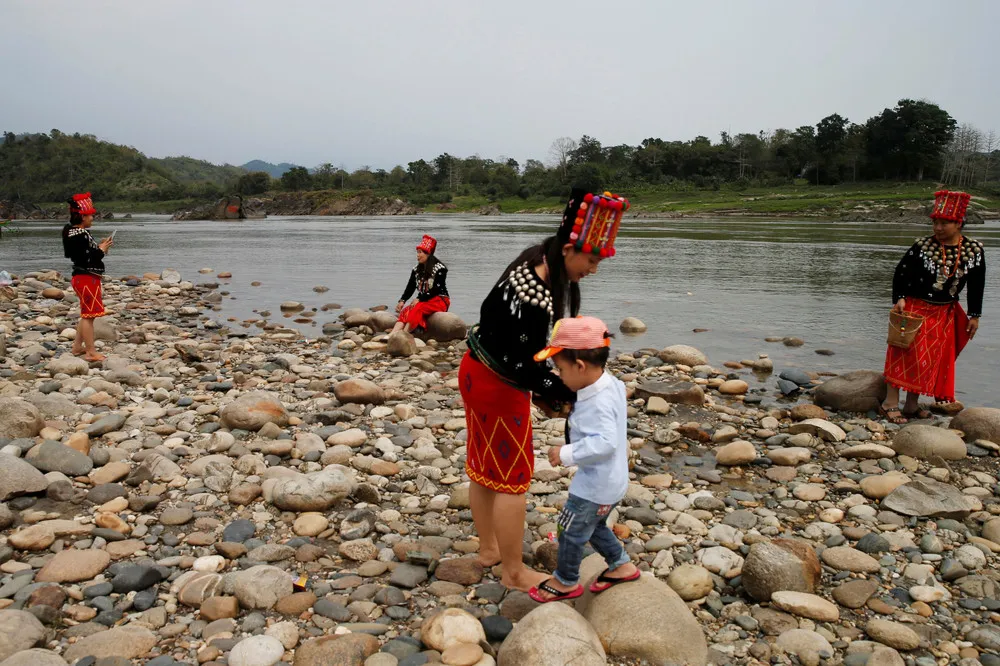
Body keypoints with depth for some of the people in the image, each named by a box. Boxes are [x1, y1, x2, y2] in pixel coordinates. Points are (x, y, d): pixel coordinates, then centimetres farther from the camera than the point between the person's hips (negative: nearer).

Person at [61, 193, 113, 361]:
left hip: (86, 278, 11)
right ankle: (91, 352, 1)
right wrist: (101, 250, -13)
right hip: (87, 278, -11)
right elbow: (86, 260, -24)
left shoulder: (77, 232, 12)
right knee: (89, 315, -5)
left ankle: (78, 346, 29)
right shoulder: (80, 235, -19)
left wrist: (99, 247, 7)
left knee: (87, 315, 20)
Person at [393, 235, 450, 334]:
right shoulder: (417, 269, 12)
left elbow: (436, 290, -15)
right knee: (406, 310, -23)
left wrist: (419, 299, -22)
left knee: (418, 308, -33)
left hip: (439, 300, -6)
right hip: (423, 301, 6)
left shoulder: (440, 268, -8)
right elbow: (410, 287, 6)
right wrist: (402, 300, -11)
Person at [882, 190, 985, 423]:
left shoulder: (975, 251, -4)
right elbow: (901, 273, -9)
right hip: (914, 308, -4)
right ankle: (891, 403, -5)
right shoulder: (922, 246, -13)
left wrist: (974, 316, 4)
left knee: (934, 359, 9)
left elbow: (976, 286, 3)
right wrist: (899, 299, -22)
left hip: (945, 313, 5)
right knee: (904, 354, -8)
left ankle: (912, 404, 19)